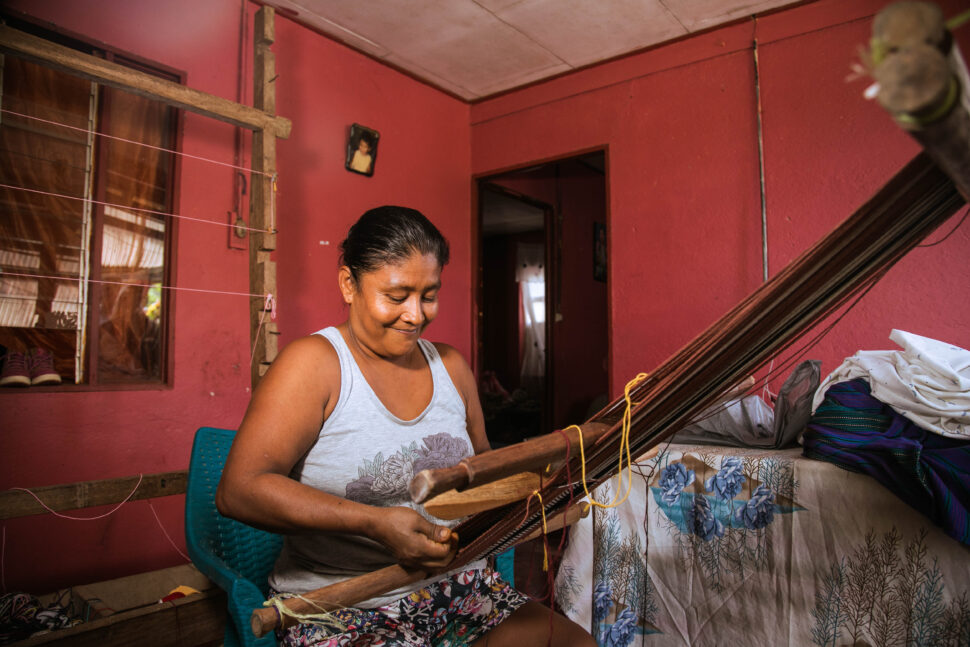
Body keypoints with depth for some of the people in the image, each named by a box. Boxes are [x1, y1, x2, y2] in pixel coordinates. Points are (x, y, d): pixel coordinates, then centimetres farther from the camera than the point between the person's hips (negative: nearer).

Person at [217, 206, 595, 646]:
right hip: (342, 608, -6)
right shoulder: (314, 363, -10)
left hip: (454, 587, 6)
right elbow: (238, 490, -18)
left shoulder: (450, 366, 10)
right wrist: (374, 523, -27)